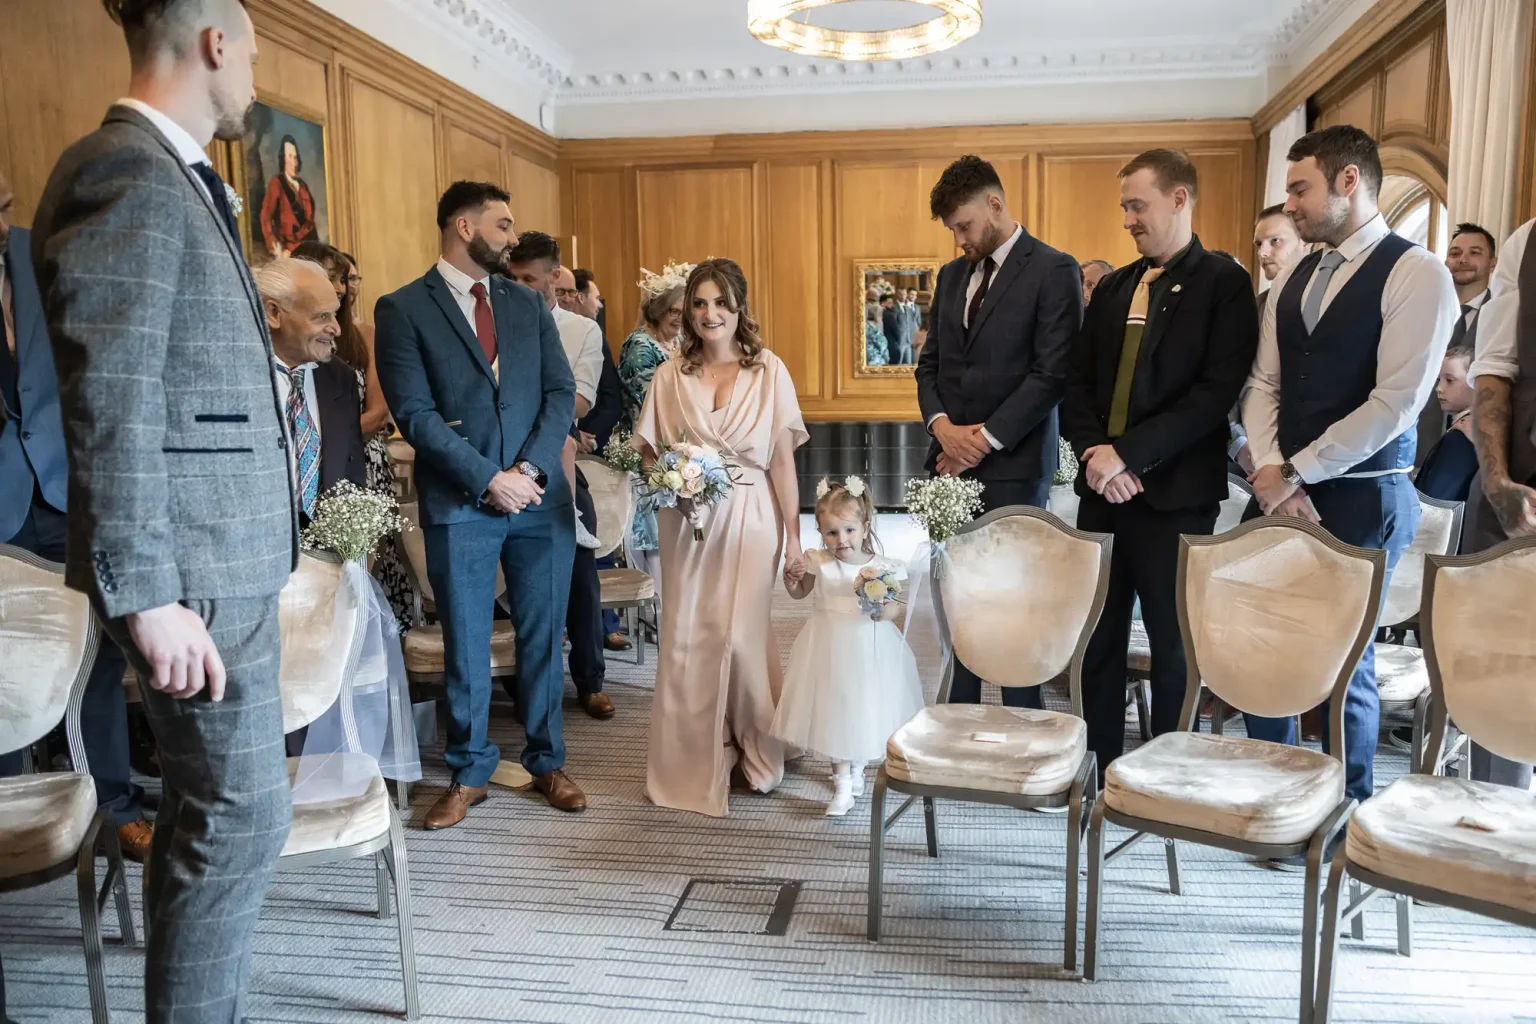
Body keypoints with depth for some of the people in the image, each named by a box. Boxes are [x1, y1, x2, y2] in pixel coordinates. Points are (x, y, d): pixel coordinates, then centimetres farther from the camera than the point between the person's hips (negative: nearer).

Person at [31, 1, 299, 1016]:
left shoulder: (178, 178, 16)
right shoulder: (124, 171, -13)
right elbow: (108, 401, -20)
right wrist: (145, 595, -21)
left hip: (230, 554, 10)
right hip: (194, 568, -10)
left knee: (209, 808, 17)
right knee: (243, 814, -2)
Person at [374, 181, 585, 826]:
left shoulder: (528, 304, 12)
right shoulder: (403, 308, -1)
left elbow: (561, 392, 6)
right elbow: (415, 413, -9)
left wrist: (531, 468, -9)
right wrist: (489, 479, -13)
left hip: (541, 499, 3)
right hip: (458, 505, -3)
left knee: (542, 638, 10)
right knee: (465, 645, 7)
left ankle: (547, 762, 25)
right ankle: (469, 773, 23)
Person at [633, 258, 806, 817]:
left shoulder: (768, 371, -1)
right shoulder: (670, 375, 4)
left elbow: (783, 460, -2)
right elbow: (647, 453, 10)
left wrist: (793, 536, -4)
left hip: (749, 520, -2)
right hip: (686, 522, 2)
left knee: (741, 635, -4)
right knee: (685, 640, 2)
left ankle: (754, 755, 22)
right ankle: (695, 764, 20)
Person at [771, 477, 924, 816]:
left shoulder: (884, 568, -10)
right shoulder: (818, 563, -5)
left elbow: (891, 612, -10)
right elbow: (799, 594, 12)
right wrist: (791, 577, -7)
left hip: (869, 648, -1)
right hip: (830, 646, 1)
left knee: (864, 708, 12)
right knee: (833, 709, 4)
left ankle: (857, 766, 39)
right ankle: (843, 783, 16)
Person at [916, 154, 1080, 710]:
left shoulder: (1053, 270, -3)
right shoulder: (952, 275, 18)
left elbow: (1053, 372, -11)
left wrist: (987, 437, -13)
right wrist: (942, 425, -2)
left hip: (1014, 463, -6)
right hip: (954, 460, 6)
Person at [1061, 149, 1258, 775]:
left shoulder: (1223, 283, -4)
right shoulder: (1112, 288, 15)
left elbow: (1216, 392, -14)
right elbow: (1078, 382, 12)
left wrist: (1127, 454, -17)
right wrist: (1093, 452, -6)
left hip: (1174, 491, -5)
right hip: (1103, 487, 6)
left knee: (1173, 640, 4)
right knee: (1098, 633, 9)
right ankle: (1102, 765, 23)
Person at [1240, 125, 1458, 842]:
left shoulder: (1416, 274, -8)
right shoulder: (1292, 280, 13)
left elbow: (1394, 404, -16)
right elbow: (1263, 386, 10)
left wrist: (1296, 475, -13)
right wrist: (1270, 471, -6)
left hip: (1360, 498, -6)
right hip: (1281, 490, 6)